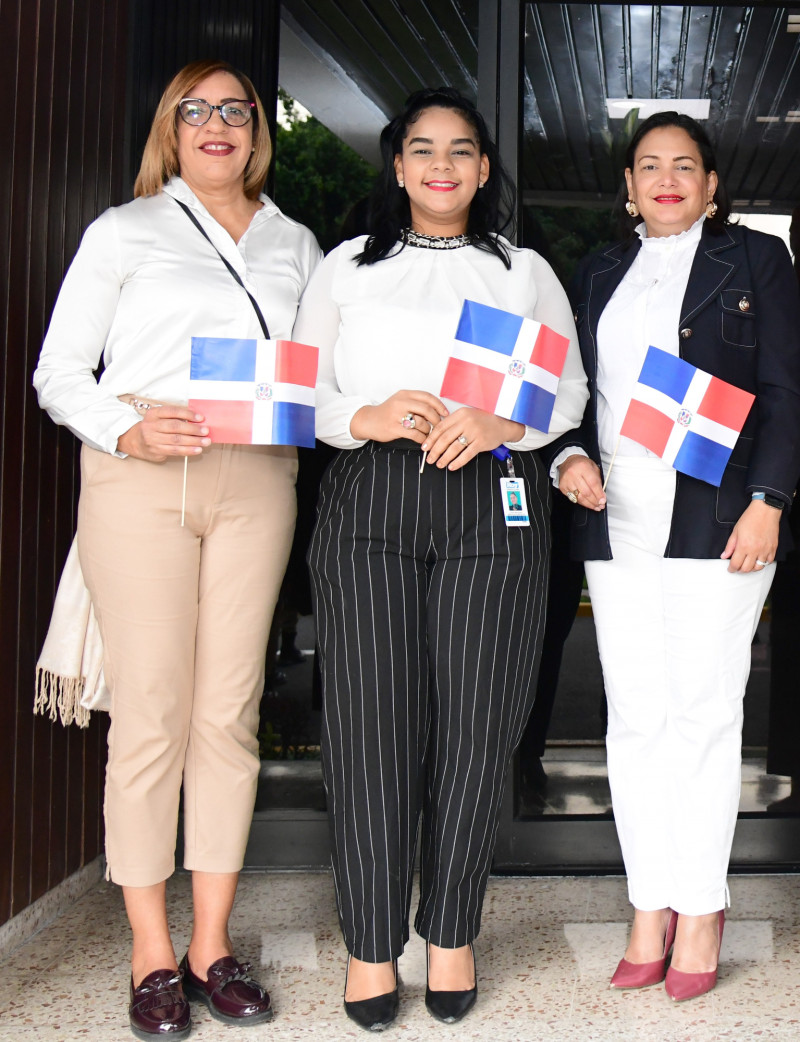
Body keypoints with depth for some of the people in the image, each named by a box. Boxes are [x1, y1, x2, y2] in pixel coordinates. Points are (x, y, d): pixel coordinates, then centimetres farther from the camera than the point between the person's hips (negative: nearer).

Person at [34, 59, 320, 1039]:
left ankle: (212, 943, 14)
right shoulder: (124, 230, 9)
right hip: (139, 480, -2)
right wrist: (127, 432, -14)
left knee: (230, 710, 3)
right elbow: (59, 371, 4)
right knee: (151, 713, -4)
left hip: (256, 481, 3)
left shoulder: (295, 245, 19)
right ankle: (152, 956, 8)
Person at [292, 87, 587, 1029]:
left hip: (493, 505, 1)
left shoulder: (525, 272, 17)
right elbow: (300, 389, 10)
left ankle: (451, 936, 15)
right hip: (370, 502, 0)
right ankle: (371, 944, 10)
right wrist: (367, 418, -10)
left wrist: (499, 423, -9)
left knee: (475, 723, 0)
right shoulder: (346, 267, 16)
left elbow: (571, 390, 11)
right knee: (372, 721, -3)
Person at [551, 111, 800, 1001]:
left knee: (705, 710, -2)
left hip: (716, 518, -4)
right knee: (633, 716, 4)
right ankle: (650, 907, 13)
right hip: (616, 523, 4)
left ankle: (701, 910, 10)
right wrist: (571, 456, -1)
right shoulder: (599, 275, 19)